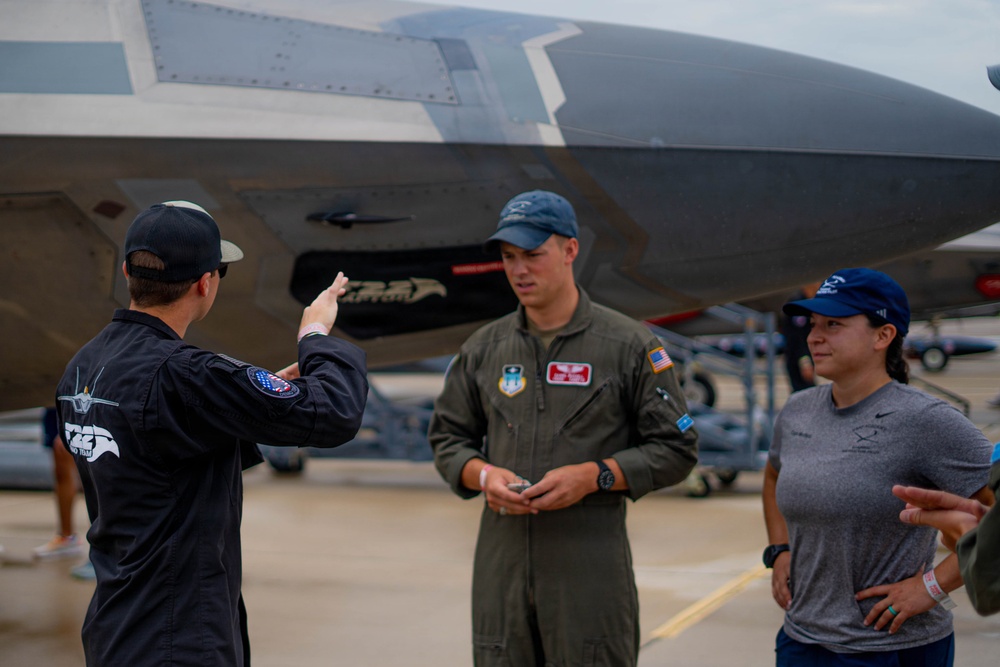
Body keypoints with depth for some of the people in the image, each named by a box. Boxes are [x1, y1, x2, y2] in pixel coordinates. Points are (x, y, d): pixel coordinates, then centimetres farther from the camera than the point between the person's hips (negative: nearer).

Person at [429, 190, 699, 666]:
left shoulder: (629, 345, 0)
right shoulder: (484, 348, 12)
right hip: (500, 564, 4)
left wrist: (593, 476, -13)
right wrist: (482, 475, -4)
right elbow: (447, 438, 18)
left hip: (592, 568, -3)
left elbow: (676, 449, 0)